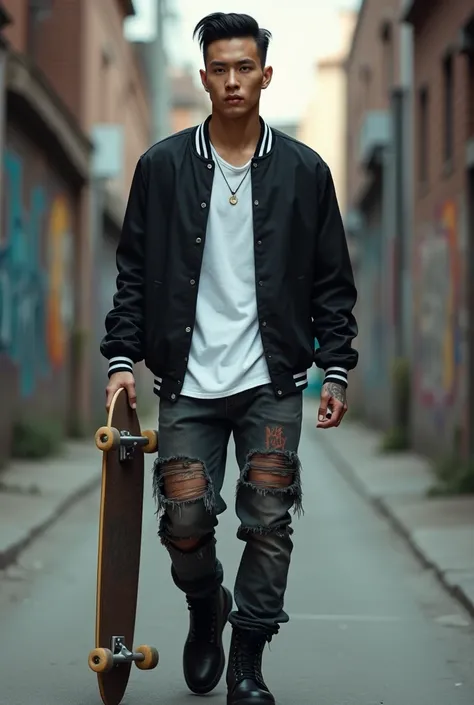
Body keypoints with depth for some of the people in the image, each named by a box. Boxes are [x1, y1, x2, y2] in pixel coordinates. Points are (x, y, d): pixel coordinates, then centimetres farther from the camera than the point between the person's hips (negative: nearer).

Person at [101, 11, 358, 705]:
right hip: (189, 385, 0)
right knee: (185, 524, -1)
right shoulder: (162, 166, 4)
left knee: (269, 524, -2)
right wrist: (123, 358, -1)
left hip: (272, 384, 0)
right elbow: (135, 274, 7)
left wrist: (336, 369, 2)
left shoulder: (304, 171, 4)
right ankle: (206, 608, 31)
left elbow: (332, 283, 7)